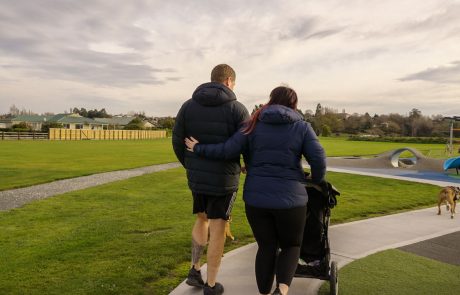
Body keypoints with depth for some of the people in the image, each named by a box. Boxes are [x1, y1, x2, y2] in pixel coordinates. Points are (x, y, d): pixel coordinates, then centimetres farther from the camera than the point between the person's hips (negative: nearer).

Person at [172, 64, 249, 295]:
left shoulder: (188, 105, 3)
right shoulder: (237, 108, -8)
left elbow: (177, 141, 4)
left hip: (196, 178, 4)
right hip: (224, 179, -4)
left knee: (201, 219, 25)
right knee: (217, 229, 7)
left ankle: (194, 270, 23)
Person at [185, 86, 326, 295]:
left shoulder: (253, 125, 5)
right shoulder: (302, 127, 3)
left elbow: (227, 151, -4)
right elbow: (319, 160, -6)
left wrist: (198, 149, 10)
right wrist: (316, 182, 13)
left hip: (256, 198, 2)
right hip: (290, 199, -1)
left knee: (266, 247, 18)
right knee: (291, 246, 18)